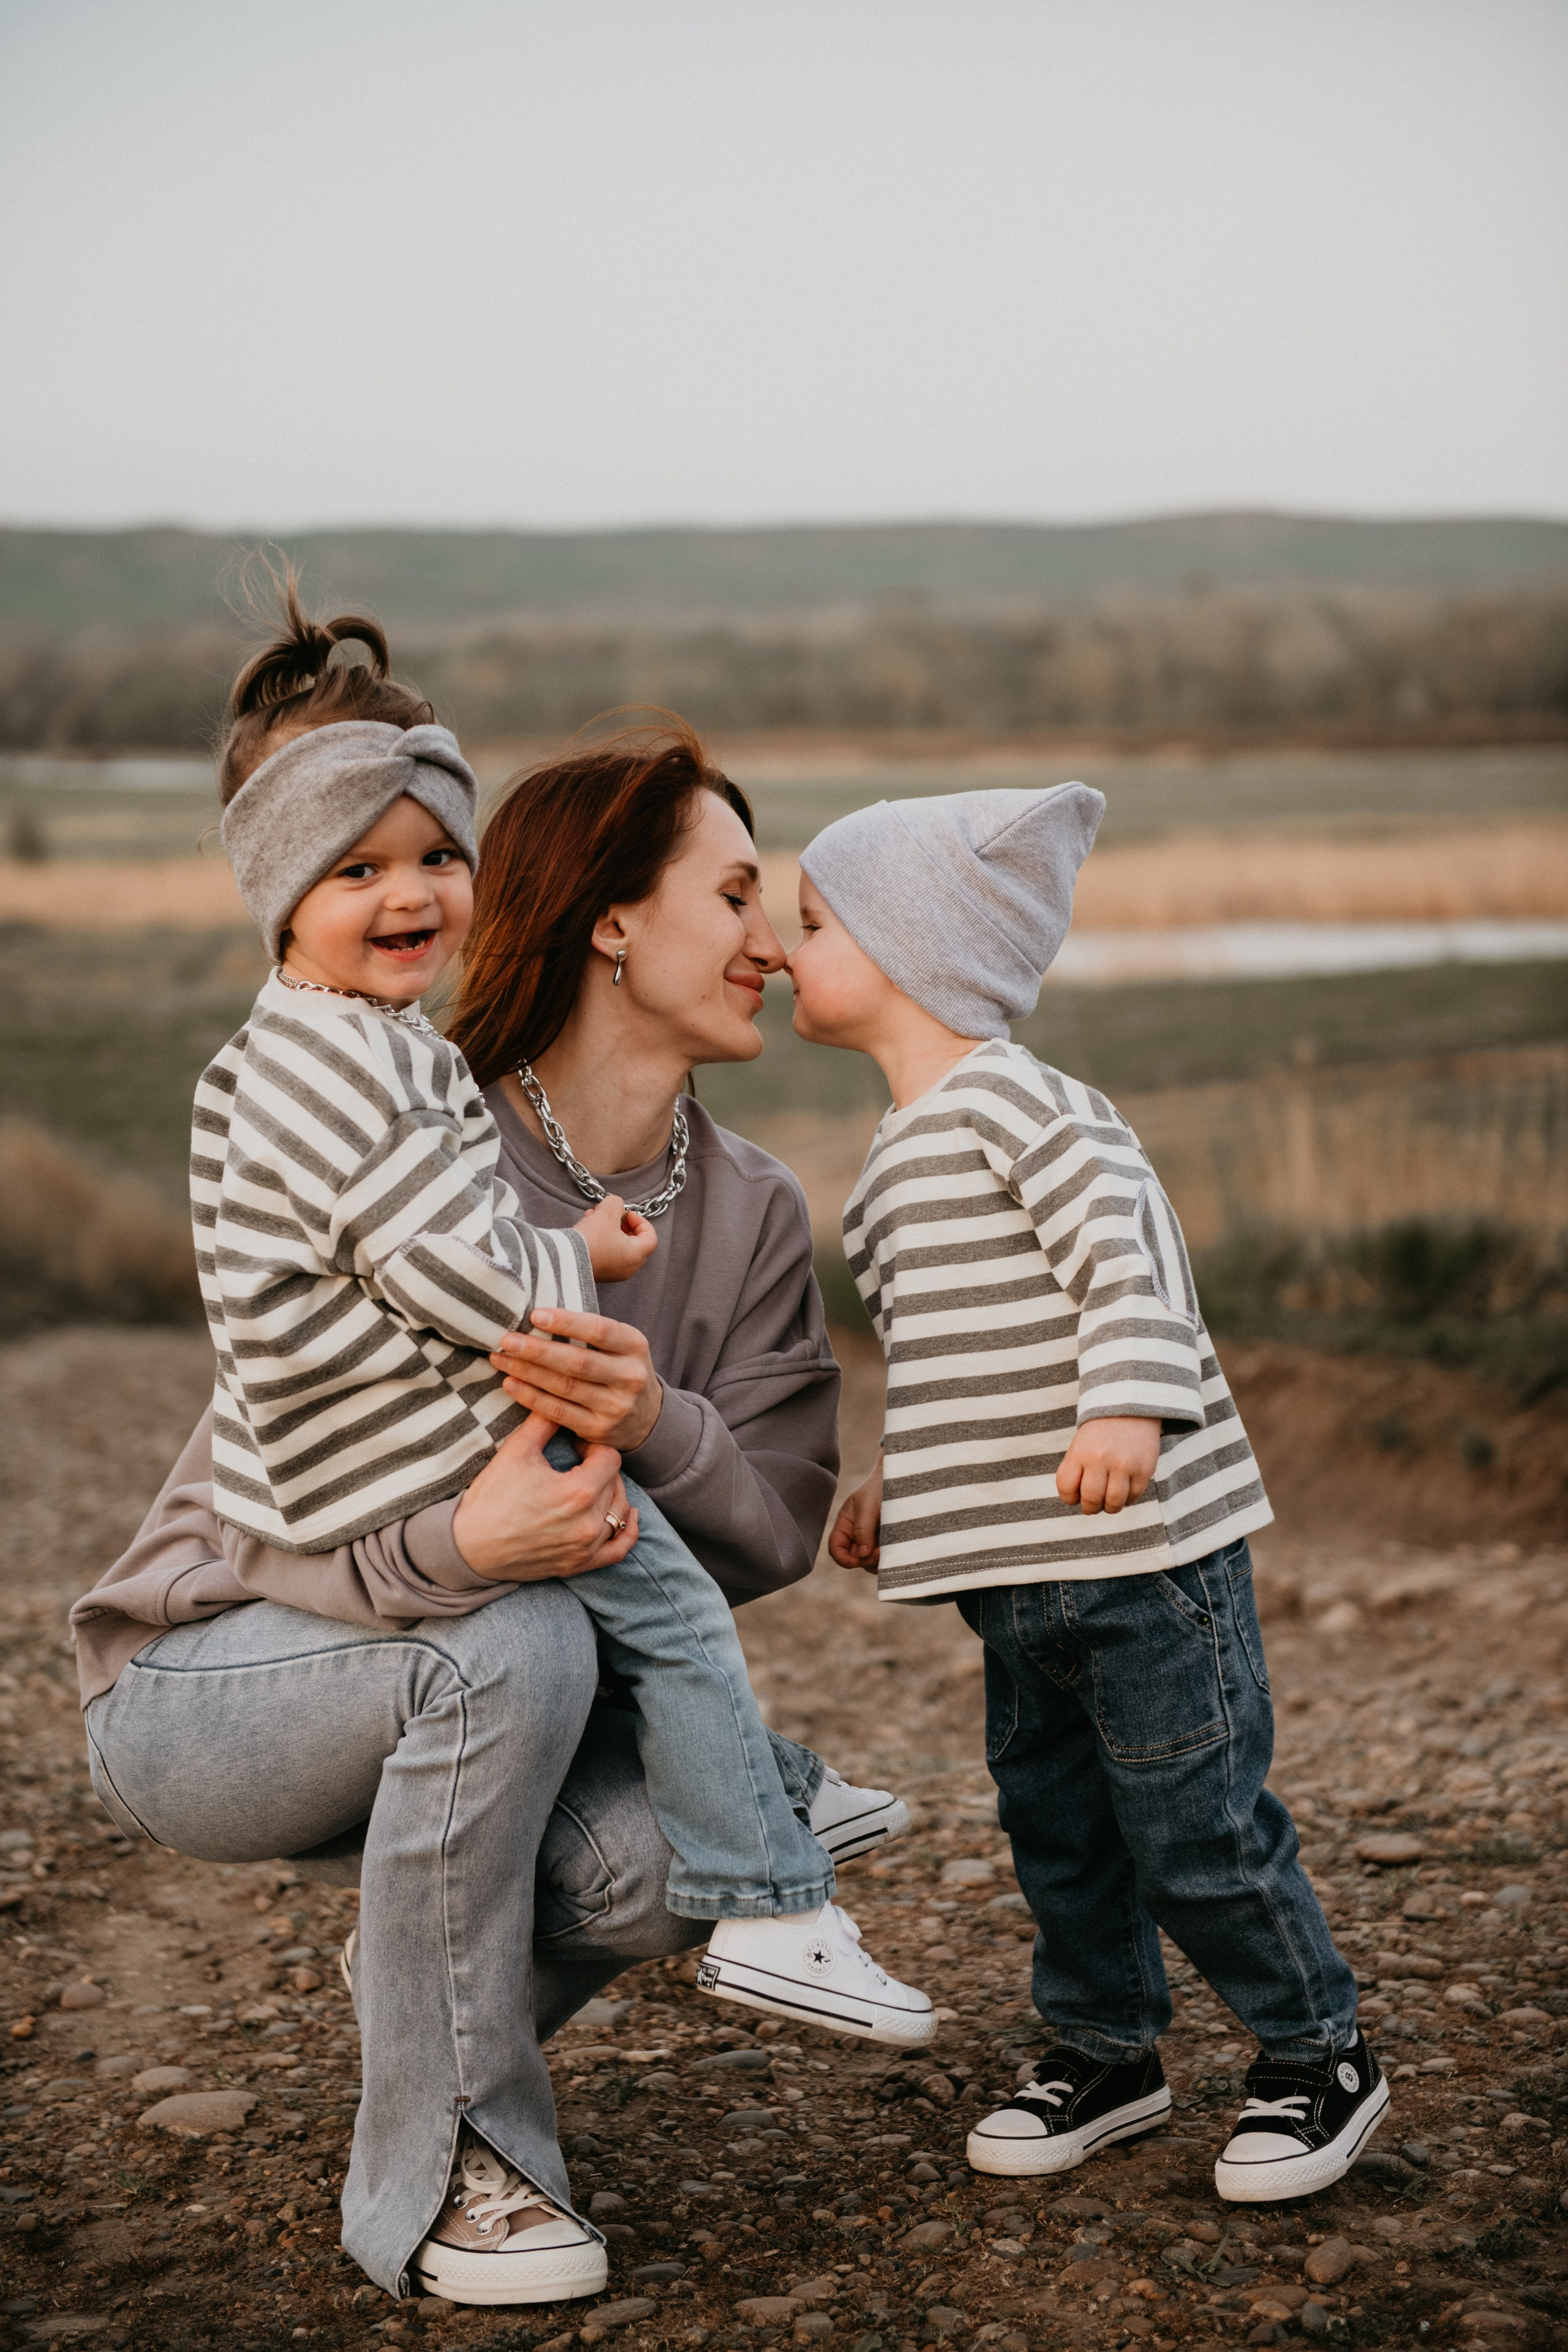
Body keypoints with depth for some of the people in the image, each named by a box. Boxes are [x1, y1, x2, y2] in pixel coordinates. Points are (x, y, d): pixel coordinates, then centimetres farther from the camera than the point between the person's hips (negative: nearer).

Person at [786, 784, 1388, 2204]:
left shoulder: (1012, 1101, -13)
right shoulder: (901, 1159, 16)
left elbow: (1127, 1245, -24)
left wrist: (1130, 1406, -36)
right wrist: (896, 1483, 22)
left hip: (1147, 1553, -9)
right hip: (1019, 1576, 9)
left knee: (1197, 1829, 0)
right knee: (1055, 1820, 16)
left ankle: (1319, 2057, 18)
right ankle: (1106, 2050, 33)